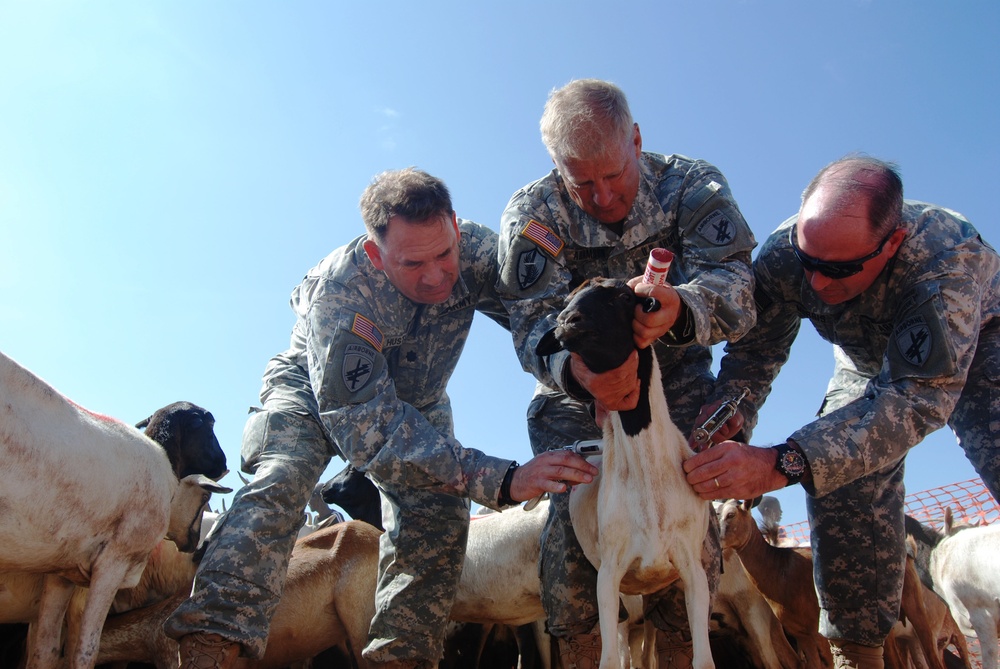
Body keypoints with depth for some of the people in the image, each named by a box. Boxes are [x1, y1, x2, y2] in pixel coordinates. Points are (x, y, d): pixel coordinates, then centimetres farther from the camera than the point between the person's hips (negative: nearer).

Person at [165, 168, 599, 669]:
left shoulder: (477, 251, -29)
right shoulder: (337, 295, -40)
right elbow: (368, 427, -46)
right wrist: (501, 481, -55)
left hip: (417, 399, 4)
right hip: (316, 390, -3)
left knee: (440, 517, -16)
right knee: (279, 482, -29)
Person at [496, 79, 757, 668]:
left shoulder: (693, 186, -12)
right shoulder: (532, 213, -13)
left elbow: (733, 282, -26)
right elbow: (533, 320, -22)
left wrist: (680, 310, -51)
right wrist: (576, 371, -47)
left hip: (679, 389, 0)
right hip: (576, 398, 0)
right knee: (573, 527, -17)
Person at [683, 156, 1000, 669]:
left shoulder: (947, 258, -42)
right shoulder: (782, 254, -31)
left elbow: (920, 397, -48)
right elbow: (752, 353, -19)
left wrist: (783, 464, -59)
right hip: (869, 357, 3)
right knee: (838, 477, -21)